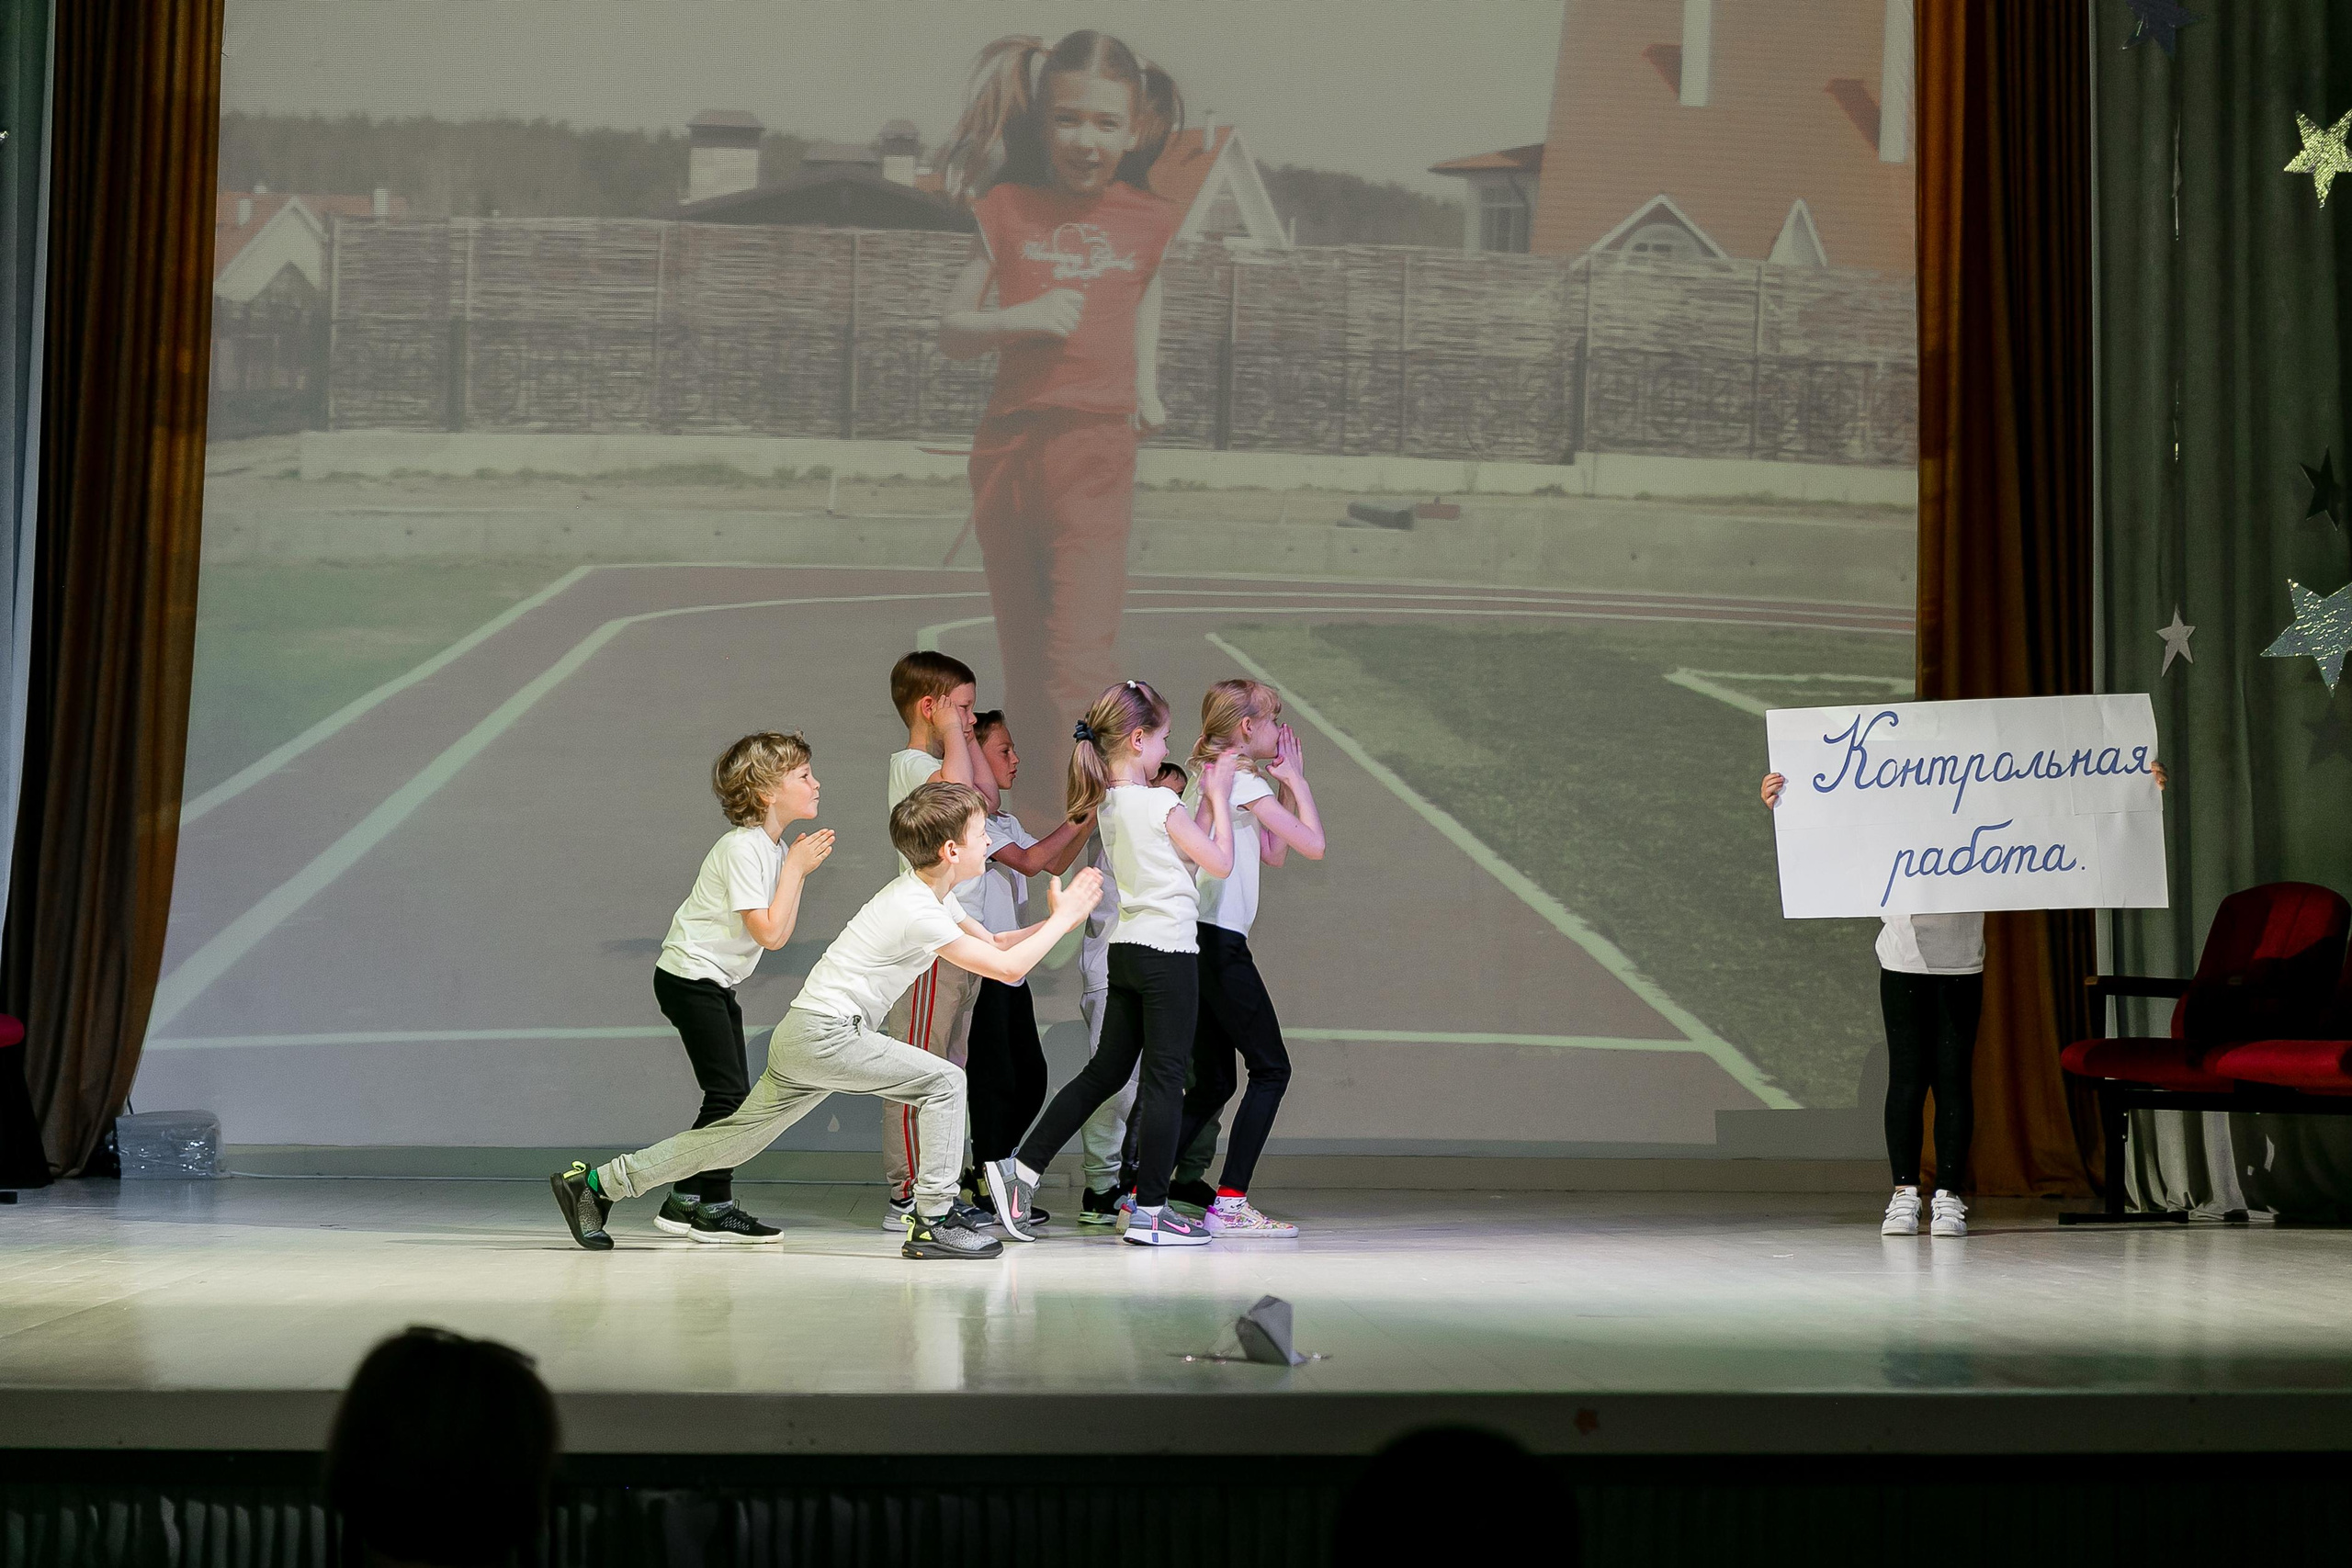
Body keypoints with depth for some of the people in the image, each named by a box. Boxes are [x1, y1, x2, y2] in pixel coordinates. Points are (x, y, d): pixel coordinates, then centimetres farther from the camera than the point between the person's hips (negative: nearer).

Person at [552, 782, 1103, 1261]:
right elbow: (1007, 968, -19)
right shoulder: (919, 915, -19)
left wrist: (1054, 923, 7)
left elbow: (994, 943, 20)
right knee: (944, 1081, -13)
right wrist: (1064, 918, -9)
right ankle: (933, 1223, -11)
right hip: (824, 1035, -9)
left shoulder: (929, 891, 11)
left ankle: (597, 1182, 17)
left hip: (802, 1039, 9)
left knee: (738, 1136, 12)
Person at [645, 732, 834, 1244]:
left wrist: (800, 869, 0)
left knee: (732, 1096, 8)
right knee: (728, 1093, -11)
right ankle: (713, 1208, -5)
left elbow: (781, 934, 6)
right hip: (690, 977, -10)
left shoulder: (773, 847, 10)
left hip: (717, 983, 10)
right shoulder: (743, 847, -20)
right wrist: (795, 869, -17)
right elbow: (768, 933, -24)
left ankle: (684, 1203, 13)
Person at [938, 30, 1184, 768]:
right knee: (1025, 675, 12)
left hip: (1095, 460, -2)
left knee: (1076, 667, -16)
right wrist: (1023, 317, -13)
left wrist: (1147, 395, 13)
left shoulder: (1148, 220, 5)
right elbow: (950, 331, 5)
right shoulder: (1008, 211, 4)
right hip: (1006, 450, 2)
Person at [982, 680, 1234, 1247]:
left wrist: (1208, 796, 17)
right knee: (1165, 1078, -2)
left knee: (1105, 1071, 14)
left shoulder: (1109, 805, 11)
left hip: (1127, 947, 8)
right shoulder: (1159, 803, -13)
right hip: (1168, 950, -8)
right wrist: (1218, 796, 4)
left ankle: (1021, 1169, 11)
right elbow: (1220, 862, -4)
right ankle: (1150, 1210, 1)